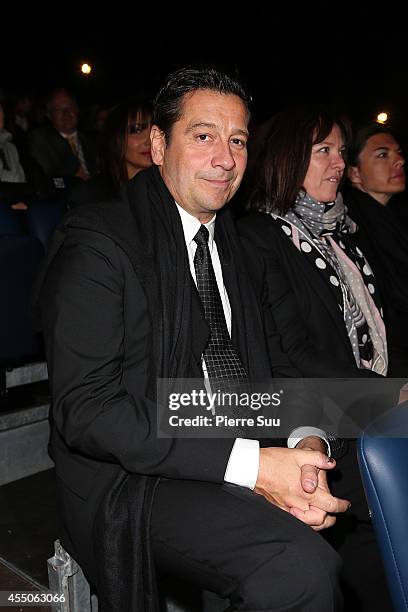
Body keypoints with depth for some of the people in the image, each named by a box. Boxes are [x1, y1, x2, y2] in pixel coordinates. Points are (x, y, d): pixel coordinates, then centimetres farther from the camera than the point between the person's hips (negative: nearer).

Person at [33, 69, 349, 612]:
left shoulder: (233, 244, 11)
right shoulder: (97, 244, -11)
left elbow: (258, 370, 10)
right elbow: (85, 410, -19)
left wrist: (303, 443, -12)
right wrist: (250, 464, -23)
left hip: (242, 458, 7)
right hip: (132, 481, -6)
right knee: (301, 566, -28)